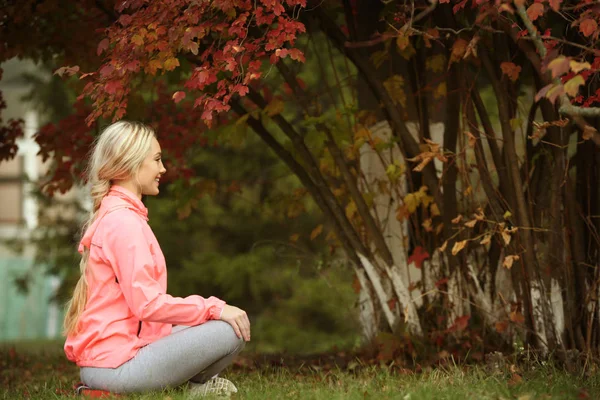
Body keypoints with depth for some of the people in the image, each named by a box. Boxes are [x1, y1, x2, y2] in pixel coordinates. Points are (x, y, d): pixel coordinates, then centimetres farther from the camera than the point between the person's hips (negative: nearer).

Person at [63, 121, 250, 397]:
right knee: (231, 331, -13)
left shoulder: (110, 217, 17)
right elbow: (147, 303, -21)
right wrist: (214, 308, -12)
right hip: (116, 365, -10)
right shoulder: (124, 221, -14)